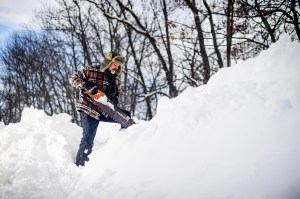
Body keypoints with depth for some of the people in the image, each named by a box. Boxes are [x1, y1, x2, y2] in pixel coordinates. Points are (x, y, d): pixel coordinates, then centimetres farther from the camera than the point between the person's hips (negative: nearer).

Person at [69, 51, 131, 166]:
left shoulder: (116, 80, 10)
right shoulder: (91, 70, -7)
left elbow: (116, 94, 20)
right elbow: (73, 79, -5)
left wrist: (114, 100, -6)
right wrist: (87, 85, -23)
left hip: (104, 111, 6)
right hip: (88, 109, -6)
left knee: (126, 116, 0)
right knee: (88, 140, -12)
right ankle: (79, 164, -1)